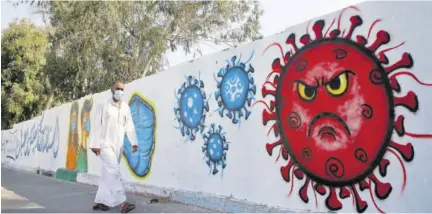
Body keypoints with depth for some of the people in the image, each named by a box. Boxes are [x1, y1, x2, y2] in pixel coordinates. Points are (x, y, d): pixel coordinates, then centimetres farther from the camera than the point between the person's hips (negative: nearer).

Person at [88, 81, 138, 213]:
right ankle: (122, 202, -13)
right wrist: (95, 145, -10)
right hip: (105, 144, -5)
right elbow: (96, 125, -5)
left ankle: (98, 201, 21)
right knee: (114, 171, -14)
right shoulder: (103, 106, -2)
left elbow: (129, 126, 1)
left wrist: (133, 142, -11)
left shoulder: (125, 107, 7)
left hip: (118, 145, 5)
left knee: (108, 174, 10)